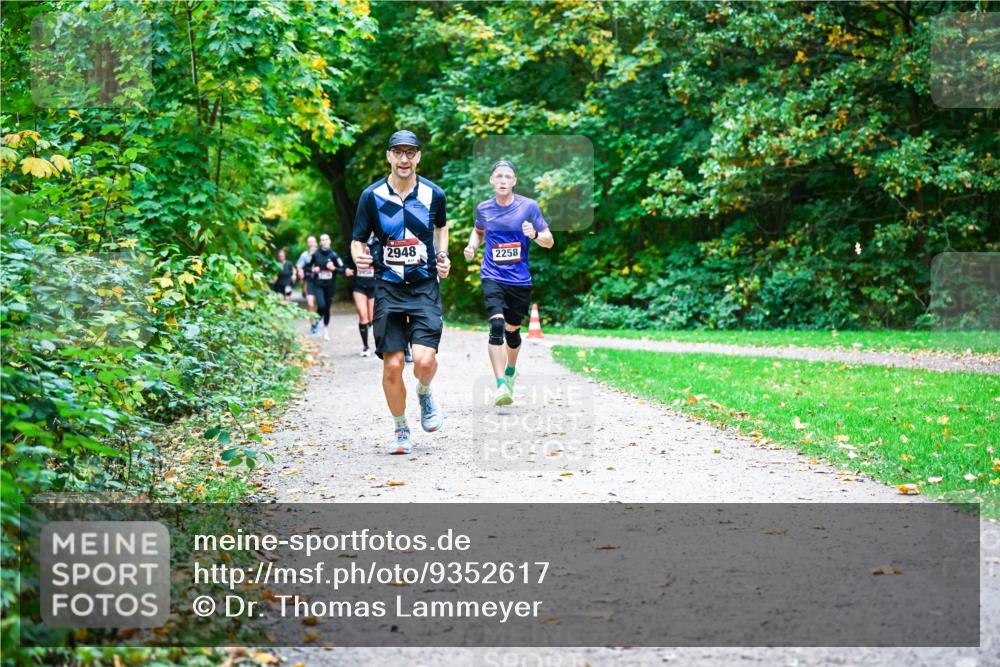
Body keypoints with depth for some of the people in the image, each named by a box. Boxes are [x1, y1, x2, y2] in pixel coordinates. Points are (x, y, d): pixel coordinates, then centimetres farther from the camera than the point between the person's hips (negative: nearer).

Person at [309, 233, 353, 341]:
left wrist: (334, 268, -23)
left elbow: (342, 268, -4)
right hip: (318, 285, -1)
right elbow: (309, 266, 12)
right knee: (321, 305, -18)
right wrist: (313, 269, -8)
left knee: (327, 307, 8)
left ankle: (326, 330, 23)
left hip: (330, 285, 1)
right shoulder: (315, 255, -2)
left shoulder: (333, 255, -4)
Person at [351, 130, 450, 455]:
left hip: (426, 286, 0)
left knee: (424, 359, -16)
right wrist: (359, 256, -19)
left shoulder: (433, 194, 1)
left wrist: (443, 255, 6)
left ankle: (425, 394, 20)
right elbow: (357, 240, 3)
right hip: (389, 289, 0)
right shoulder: (372, 196, -3)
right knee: (392, 365, -4)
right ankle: (400, 430, 17)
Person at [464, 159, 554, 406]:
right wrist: (472, 246, 4)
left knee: (512, 330, 13)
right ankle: (501, 385, -24)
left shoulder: (528, 206, -4)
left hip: (520, 279, 1)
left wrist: (535, 235, -22)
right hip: (492, 276, 0)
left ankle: (511, 370, 44)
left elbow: (549, 241, -1)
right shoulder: (483, 209, 3)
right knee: (497, 325, -21)